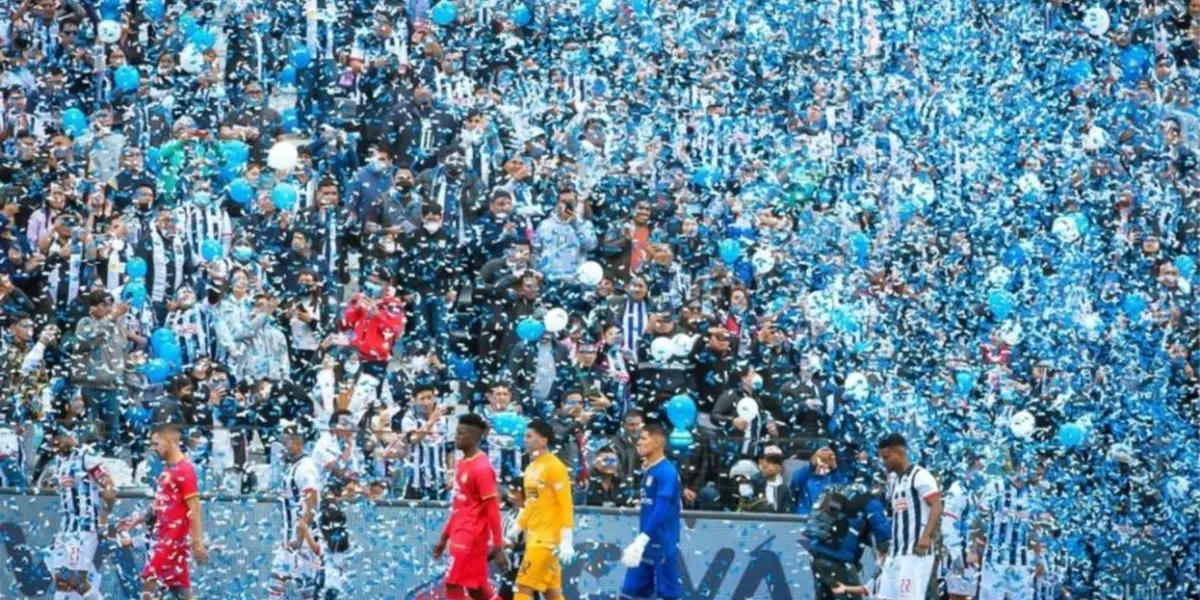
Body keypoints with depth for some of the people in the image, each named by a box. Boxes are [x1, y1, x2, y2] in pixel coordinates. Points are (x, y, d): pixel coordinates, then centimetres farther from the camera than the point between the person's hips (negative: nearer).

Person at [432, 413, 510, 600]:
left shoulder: (482, 468, -16)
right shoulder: (462, 464, 12)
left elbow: (493, 510, -17)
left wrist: (498, 548, -18)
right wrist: (445, 537, 21)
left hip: (471, 538, -9)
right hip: (460, 537, 9)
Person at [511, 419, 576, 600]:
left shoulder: (554, 467, -11)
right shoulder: (531, 467, 14)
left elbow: (566, 505, -15)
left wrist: (566, 540, -19)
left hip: (547, 538, -8)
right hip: (533, 537, 8)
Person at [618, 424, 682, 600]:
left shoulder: (667, 472, -15)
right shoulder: (649, 471, 14)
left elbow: (662, 511, -24)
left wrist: (642, 540, -30)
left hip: (662, 547, -9)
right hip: (646, 546, 9)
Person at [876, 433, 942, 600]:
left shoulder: (919, 476, -9)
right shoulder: (893, 479, 18)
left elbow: (936, 506, -19)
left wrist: (926, 537, -30)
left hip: (916, 552, -9)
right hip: (896, 552, 9)